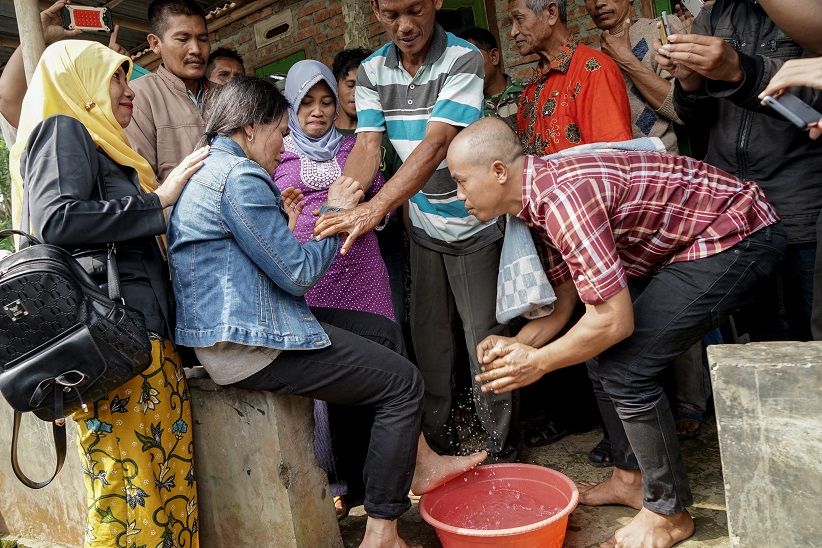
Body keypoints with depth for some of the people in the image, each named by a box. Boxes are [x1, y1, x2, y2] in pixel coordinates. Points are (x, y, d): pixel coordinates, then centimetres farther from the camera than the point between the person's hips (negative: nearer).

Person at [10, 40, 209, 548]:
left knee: (171, 482, 6)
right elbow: (56, 219, -16)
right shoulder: (63, 130, 2)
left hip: (149, 333, 9)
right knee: (129, 488, -8)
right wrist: (159, 199, -9)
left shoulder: (102, 145, 28)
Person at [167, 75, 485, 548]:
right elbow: (299, 273, -15)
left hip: (242, 327, 11)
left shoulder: (212, 170, 17)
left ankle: (420, 464, 22)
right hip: (249, 346, -11)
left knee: (385, 331, 17)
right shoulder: (240, 177, -17)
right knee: (404, 382, -5)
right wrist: (336, 214, -2)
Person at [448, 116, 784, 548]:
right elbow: (565, 301, 10)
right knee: (601, 351, 10)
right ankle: (630, 479, 26)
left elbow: (614, 321, -28)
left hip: (740, 236, -10)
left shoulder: (564, 197, -29)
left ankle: (668, 512, 7)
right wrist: (516, 345, -6)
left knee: (624, 369, -13)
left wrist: (537, 362, -15)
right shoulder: (538, 199, 2)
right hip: (678, 240, 10)